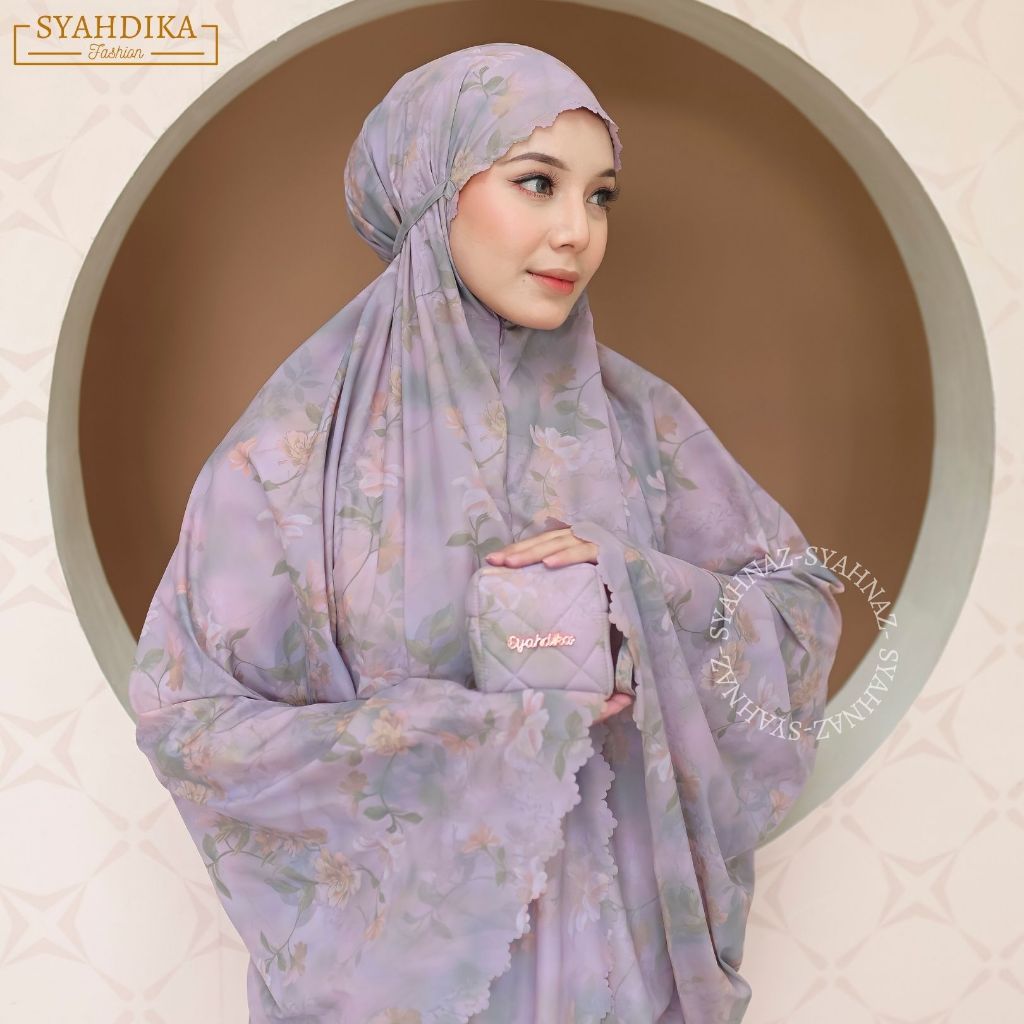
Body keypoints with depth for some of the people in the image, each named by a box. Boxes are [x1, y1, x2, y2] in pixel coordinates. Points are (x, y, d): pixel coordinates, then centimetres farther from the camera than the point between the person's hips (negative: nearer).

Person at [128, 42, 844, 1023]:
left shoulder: (631, 414, -5)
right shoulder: (306, 431, -14)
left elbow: (802, 603, 1)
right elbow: (185, 710, -13)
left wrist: (639, 587, -19)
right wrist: (485, 736, -19)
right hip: (397, 926, -2)